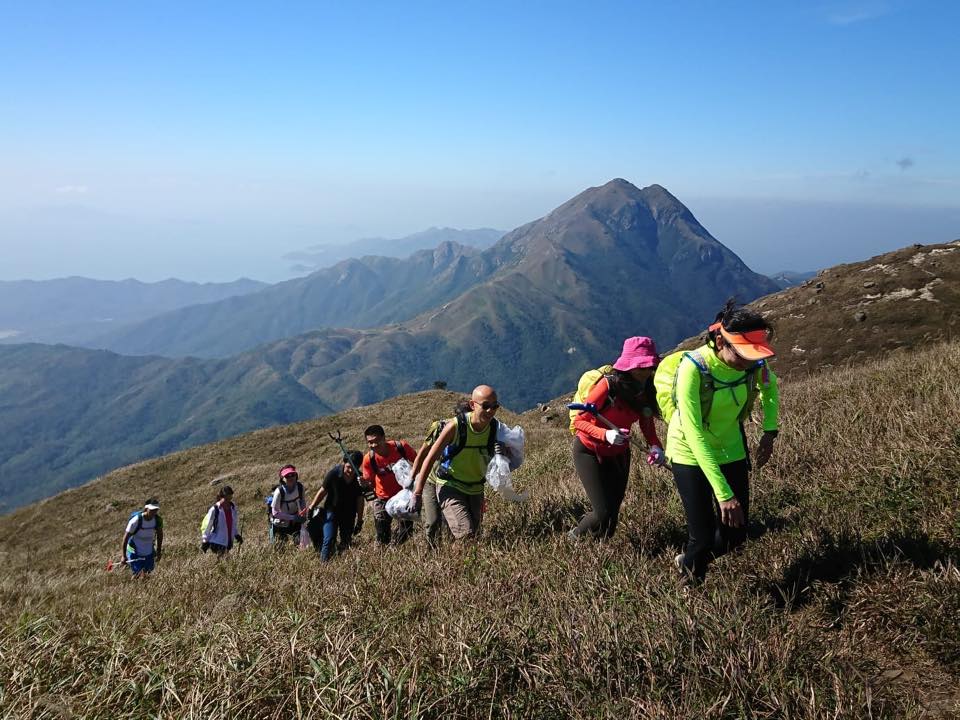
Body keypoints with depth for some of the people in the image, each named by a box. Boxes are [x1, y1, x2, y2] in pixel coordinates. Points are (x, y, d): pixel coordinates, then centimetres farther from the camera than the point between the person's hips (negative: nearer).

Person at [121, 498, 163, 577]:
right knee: (137, 574, -6)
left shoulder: (158, 520, -14)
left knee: (147, 572, 14)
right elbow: (125, 538, -18)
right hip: (135, 552, -4)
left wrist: (159, 551, 10)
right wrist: (124, 556, -14)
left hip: (149, 552, 4)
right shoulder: (136, 520, -27)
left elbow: (160, 534, 4)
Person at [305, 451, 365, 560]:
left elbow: (360, 500, -5)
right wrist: (311, 507, -6)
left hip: (349, 514, 3)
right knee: (329, 540, -15)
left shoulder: (359, 479, -13)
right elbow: (323, 491, -6)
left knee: (346, 541, 9)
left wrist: (359, 521, -1)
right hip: (331, 510, -3)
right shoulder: (333, 473, -19)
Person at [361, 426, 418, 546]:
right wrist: (364, 483, -31)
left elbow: (417, 462, -4)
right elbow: (369, 480, -10)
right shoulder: (369, 459, -22)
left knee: (404, 536, 5)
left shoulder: (401, 446, -23)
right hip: (383, 498, 0)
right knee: (382, 540, 2)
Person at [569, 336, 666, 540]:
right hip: (589, 452, -6)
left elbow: (647, 425, -5)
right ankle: (574, 538, 17)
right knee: (603, 512, -11)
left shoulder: (646, 390, -10)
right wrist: (606, 434, -41)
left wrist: (655, 446, -25)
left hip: (618, 454, 6)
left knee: (613, 511, 10)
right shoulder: (609, 385, -27)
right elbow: (579, 421, -25)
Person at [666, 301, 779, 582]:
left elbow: (770, 387, 9)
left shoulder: (754, 362, -17)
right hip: (691, 454, -4)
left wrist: (769, 432, -3)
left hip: (731, 450, 5)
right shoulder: (693, 367, -32)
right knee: (703, 538, -4)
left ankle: (689, 562, 38)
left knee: (735, 533, 7)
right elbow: (694, 434, -33)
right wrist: (723, 493, -36)